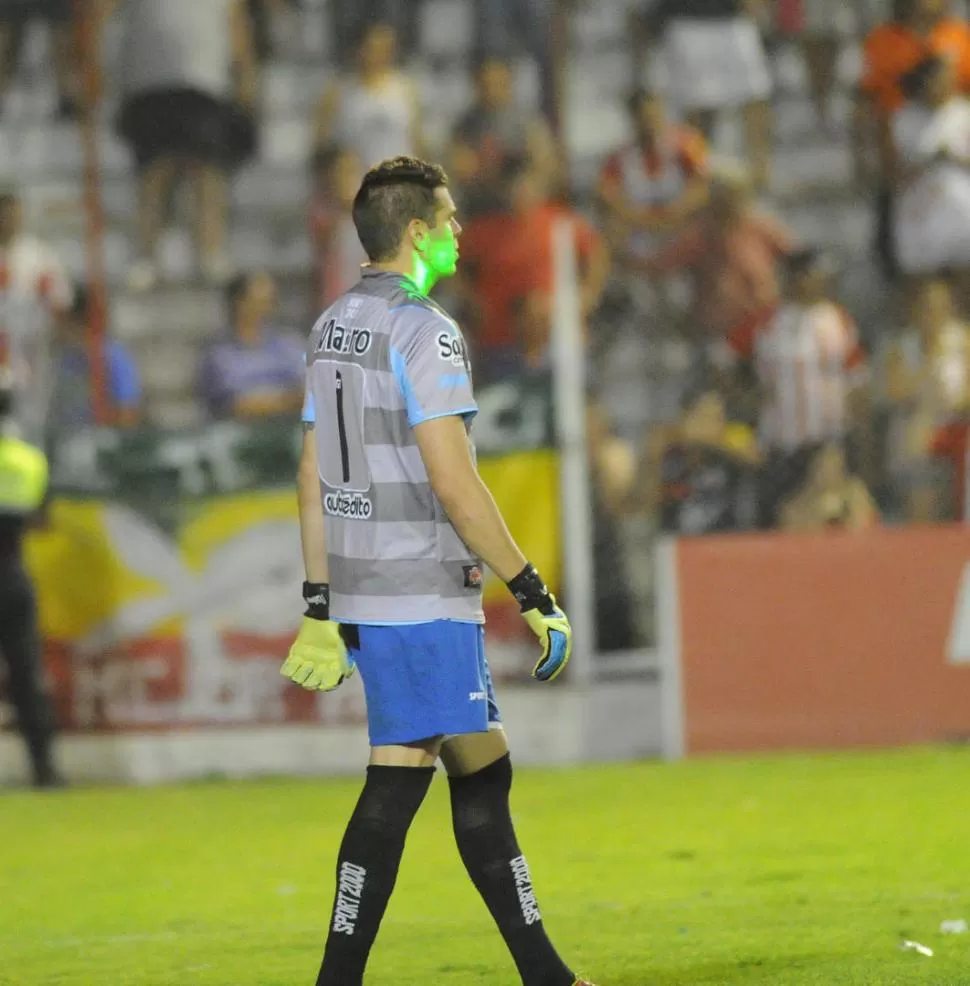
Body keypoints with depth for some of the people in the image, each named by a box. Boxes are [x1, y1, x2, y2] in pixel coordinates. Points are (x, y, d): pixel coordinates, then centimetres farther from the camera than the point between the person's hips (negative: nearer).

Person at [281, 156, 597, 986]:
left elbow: (313, 480, 16)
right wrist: (534, 594, -14)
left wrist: (319, 606, 19)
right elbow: (453, 486, -19)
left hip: (361, 593, 9)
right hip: (424, 599, -9)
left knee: (484, 773, 12)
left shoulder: (333, 327, 14)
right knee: (396, 785, -6)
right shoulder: (424, 331, -14)